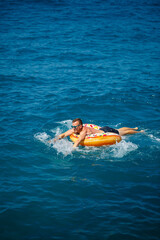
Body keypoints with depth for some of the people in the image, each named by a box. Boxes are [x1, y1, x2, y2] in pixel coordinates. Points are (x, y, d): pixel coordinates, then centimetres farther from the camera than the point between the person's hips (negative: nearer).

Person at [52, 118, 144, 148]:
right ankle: (135, 128, 54)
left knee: (124, 133, 16)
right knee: (119, 130, 30)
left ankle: (139, 132, 40)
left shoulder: (84, 131, -39)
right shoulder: (75, 129, -15)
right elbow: (63, 135, -10)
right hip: (102, 129, 7)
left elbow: (78, 141, -55)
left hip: (107, 132, -7)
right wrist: (55, 139, -26)